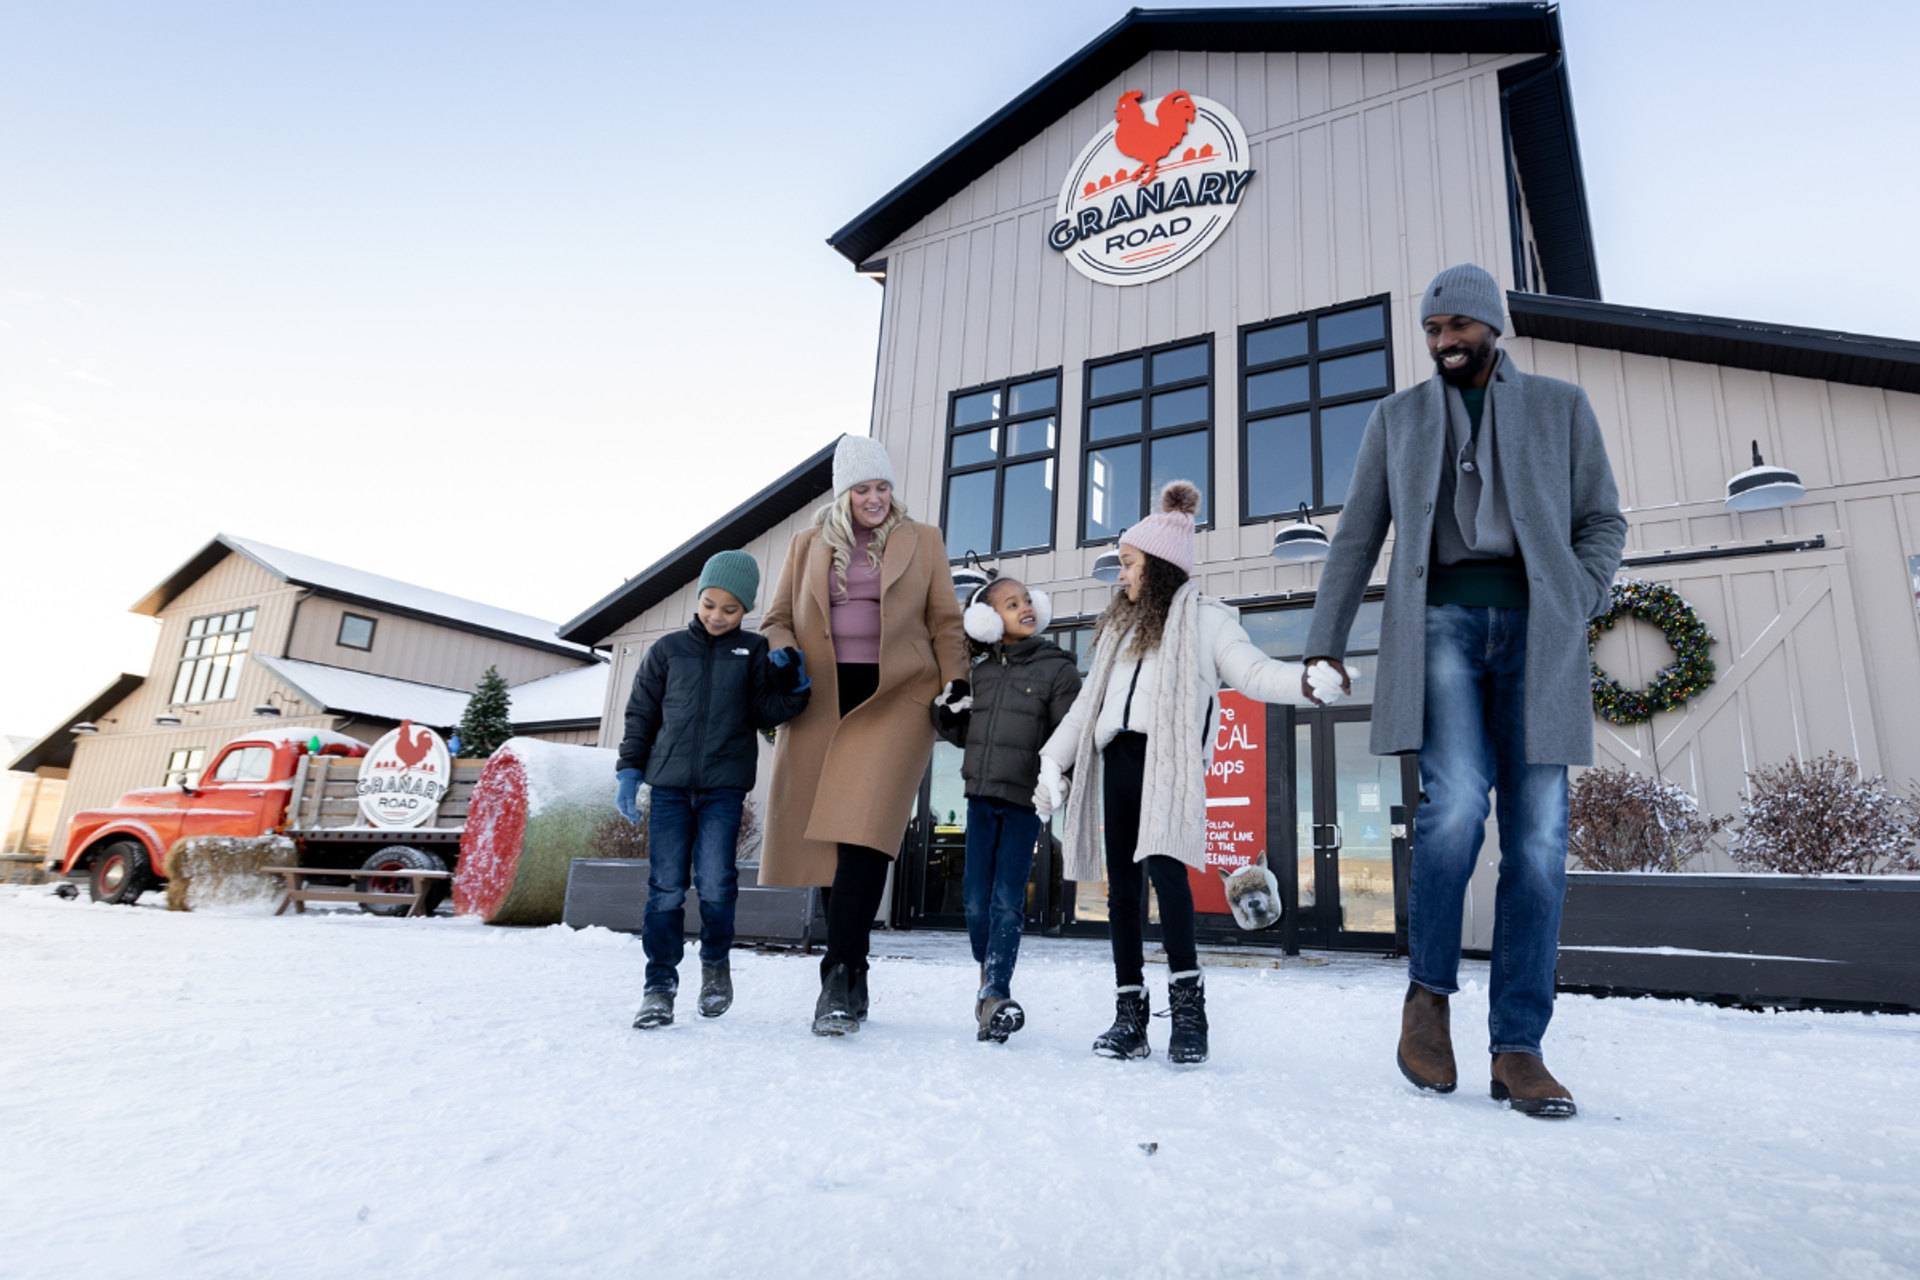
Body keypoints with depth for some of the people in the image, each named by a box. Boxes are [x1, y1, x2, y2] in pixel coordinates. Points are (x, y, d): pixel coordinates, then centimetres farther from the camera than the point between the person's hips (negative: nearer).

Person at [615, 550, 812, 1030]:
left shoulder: (755, 652, 8)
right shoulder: (667, 650, 10)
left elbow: (766, 713, 4)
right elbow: (641, 713, 13)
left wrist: (793, 685, -13)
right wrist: (630, 771, 6)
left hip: (725, 785, -1)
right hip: (669, 784, 1)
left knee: (715, 882, -8)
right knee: (665, 887, 0)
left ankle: (716, 960, 18)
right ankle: (660, 983, 10)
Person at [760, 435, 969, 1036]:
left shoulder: (922, 541, 13)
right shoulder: (809, 544, 17)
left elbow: (945, 621, 11)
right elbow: (778, 619, 17)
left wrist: (956, 683, -2)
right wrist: (784, 663, -4)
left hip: (894, 697, -2)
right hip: (822, 700, 3)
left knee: (863, 834, -17)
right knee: (825, 837, 2)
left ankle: (840, 979, -14)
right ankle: (850, 980, 16)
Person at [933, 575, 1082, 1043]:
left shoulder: (1058, 669, -1)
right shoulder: (981, 671, 12)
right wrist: (945, 711, 2)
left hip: (1025, 799, -4)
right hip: (981, 795, 4)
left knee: (1007, 901, -6)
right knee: (976, 899, 6)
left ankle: (995, 996, 0)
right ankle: (989, 984, 24)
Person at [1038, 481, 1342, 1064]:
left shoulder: (1205, 620, 7)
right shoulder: (1119, 626, 27)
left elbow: (1254, 673, -7)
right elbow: (1089, 699, 26)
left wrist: (1311, 678, -27)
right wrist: (1054, 759, 19)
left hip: (1168, 758, -6)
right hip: (1118, 756, 6)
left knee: (1162, 861, -25)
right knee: (1122, 879, 4)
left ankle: (1187, 994, -18)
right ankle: (1130, 1010, 9)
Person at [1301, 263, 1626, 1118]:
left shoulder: (1561, 407, 16)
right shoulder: (1397, 418, 17)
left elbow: (1602, 521, 14)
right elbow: (1357, 536, 13)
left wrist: (1573, 607, -4)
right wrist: (1325, 641, 5)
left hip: (1533, 630, 1)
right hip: (1439, 622, -1)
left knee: (1538, 835, -5)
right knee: (1456, 801, -22)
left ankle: (1517, 1047, 3)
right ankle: (1428, 990, -1)